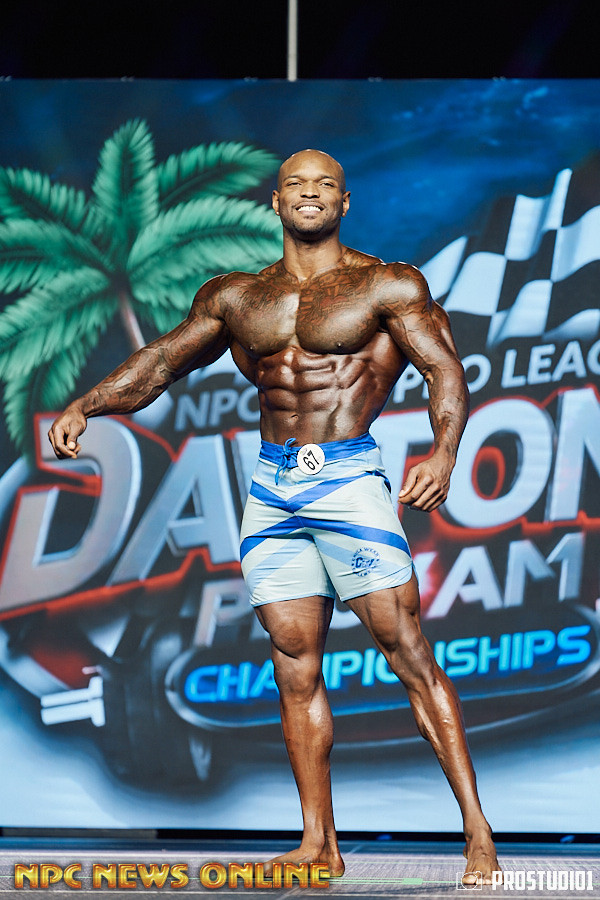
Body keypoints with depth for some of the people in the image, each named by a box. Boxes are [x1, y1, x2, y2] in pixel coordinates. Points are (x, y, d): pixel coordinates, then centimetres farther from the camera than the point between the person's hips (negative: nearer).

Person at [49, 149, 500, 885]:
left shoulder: (387, 286, 3)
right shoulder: (235, 298, 15)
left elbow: (443, 367, -6)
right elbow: (160, 361, 16)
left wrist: (443, 452, -23)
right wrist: (84, 406, 2)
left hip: (348, 478, -4)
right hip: (270, 487, 5)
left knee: (406, 651, -9)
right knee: (294, 665, 4)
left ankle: (476, 830, -6)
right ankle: (319, 844, 9)